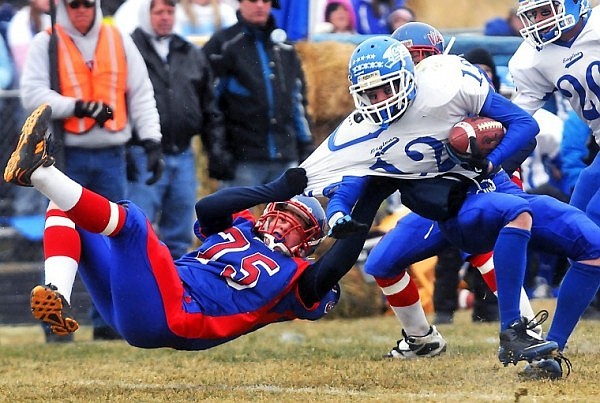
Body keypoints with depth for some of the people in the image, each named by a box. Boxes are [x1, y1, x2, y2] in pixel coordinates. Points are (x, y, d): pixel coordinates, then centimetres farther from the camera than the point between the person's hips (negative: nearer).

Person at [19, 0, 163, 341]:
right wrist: (79, 106, -20)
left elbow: (141, 95, 10)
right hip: (66, 156, -3)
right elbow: (32, 94, -8)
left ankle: (107, 321, 14)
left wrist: (152, 141, -1)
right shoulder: (46, 44, 1)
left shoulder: (119, 41, 9)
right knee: (61, 234, -12)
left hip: (111, 156, 3)